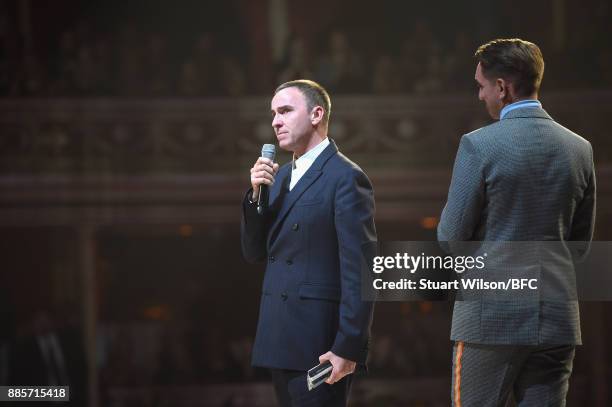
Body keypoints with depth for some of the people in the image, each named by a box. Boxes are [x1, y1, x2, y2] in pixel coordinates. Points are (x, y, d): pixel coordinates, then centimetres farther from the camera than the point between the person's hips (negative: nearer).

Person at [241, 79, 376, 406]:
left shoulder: (345, 178, -10)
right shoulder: (280, 177, 16)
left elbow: (359, 271, -14)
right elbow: (255, 252, 15)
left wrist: (347, 349, -19)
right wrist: (257, 194, -1)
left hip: (319, 347, -8)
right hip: (282, 343, 8)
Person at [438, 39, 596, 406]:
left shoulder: (479, 145, -11)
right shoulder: (579, 149, 5)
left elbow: (452, 236, -7)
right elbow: (582, 242, 13)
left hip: (492, 319, -4)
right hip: (557, 319, 4)